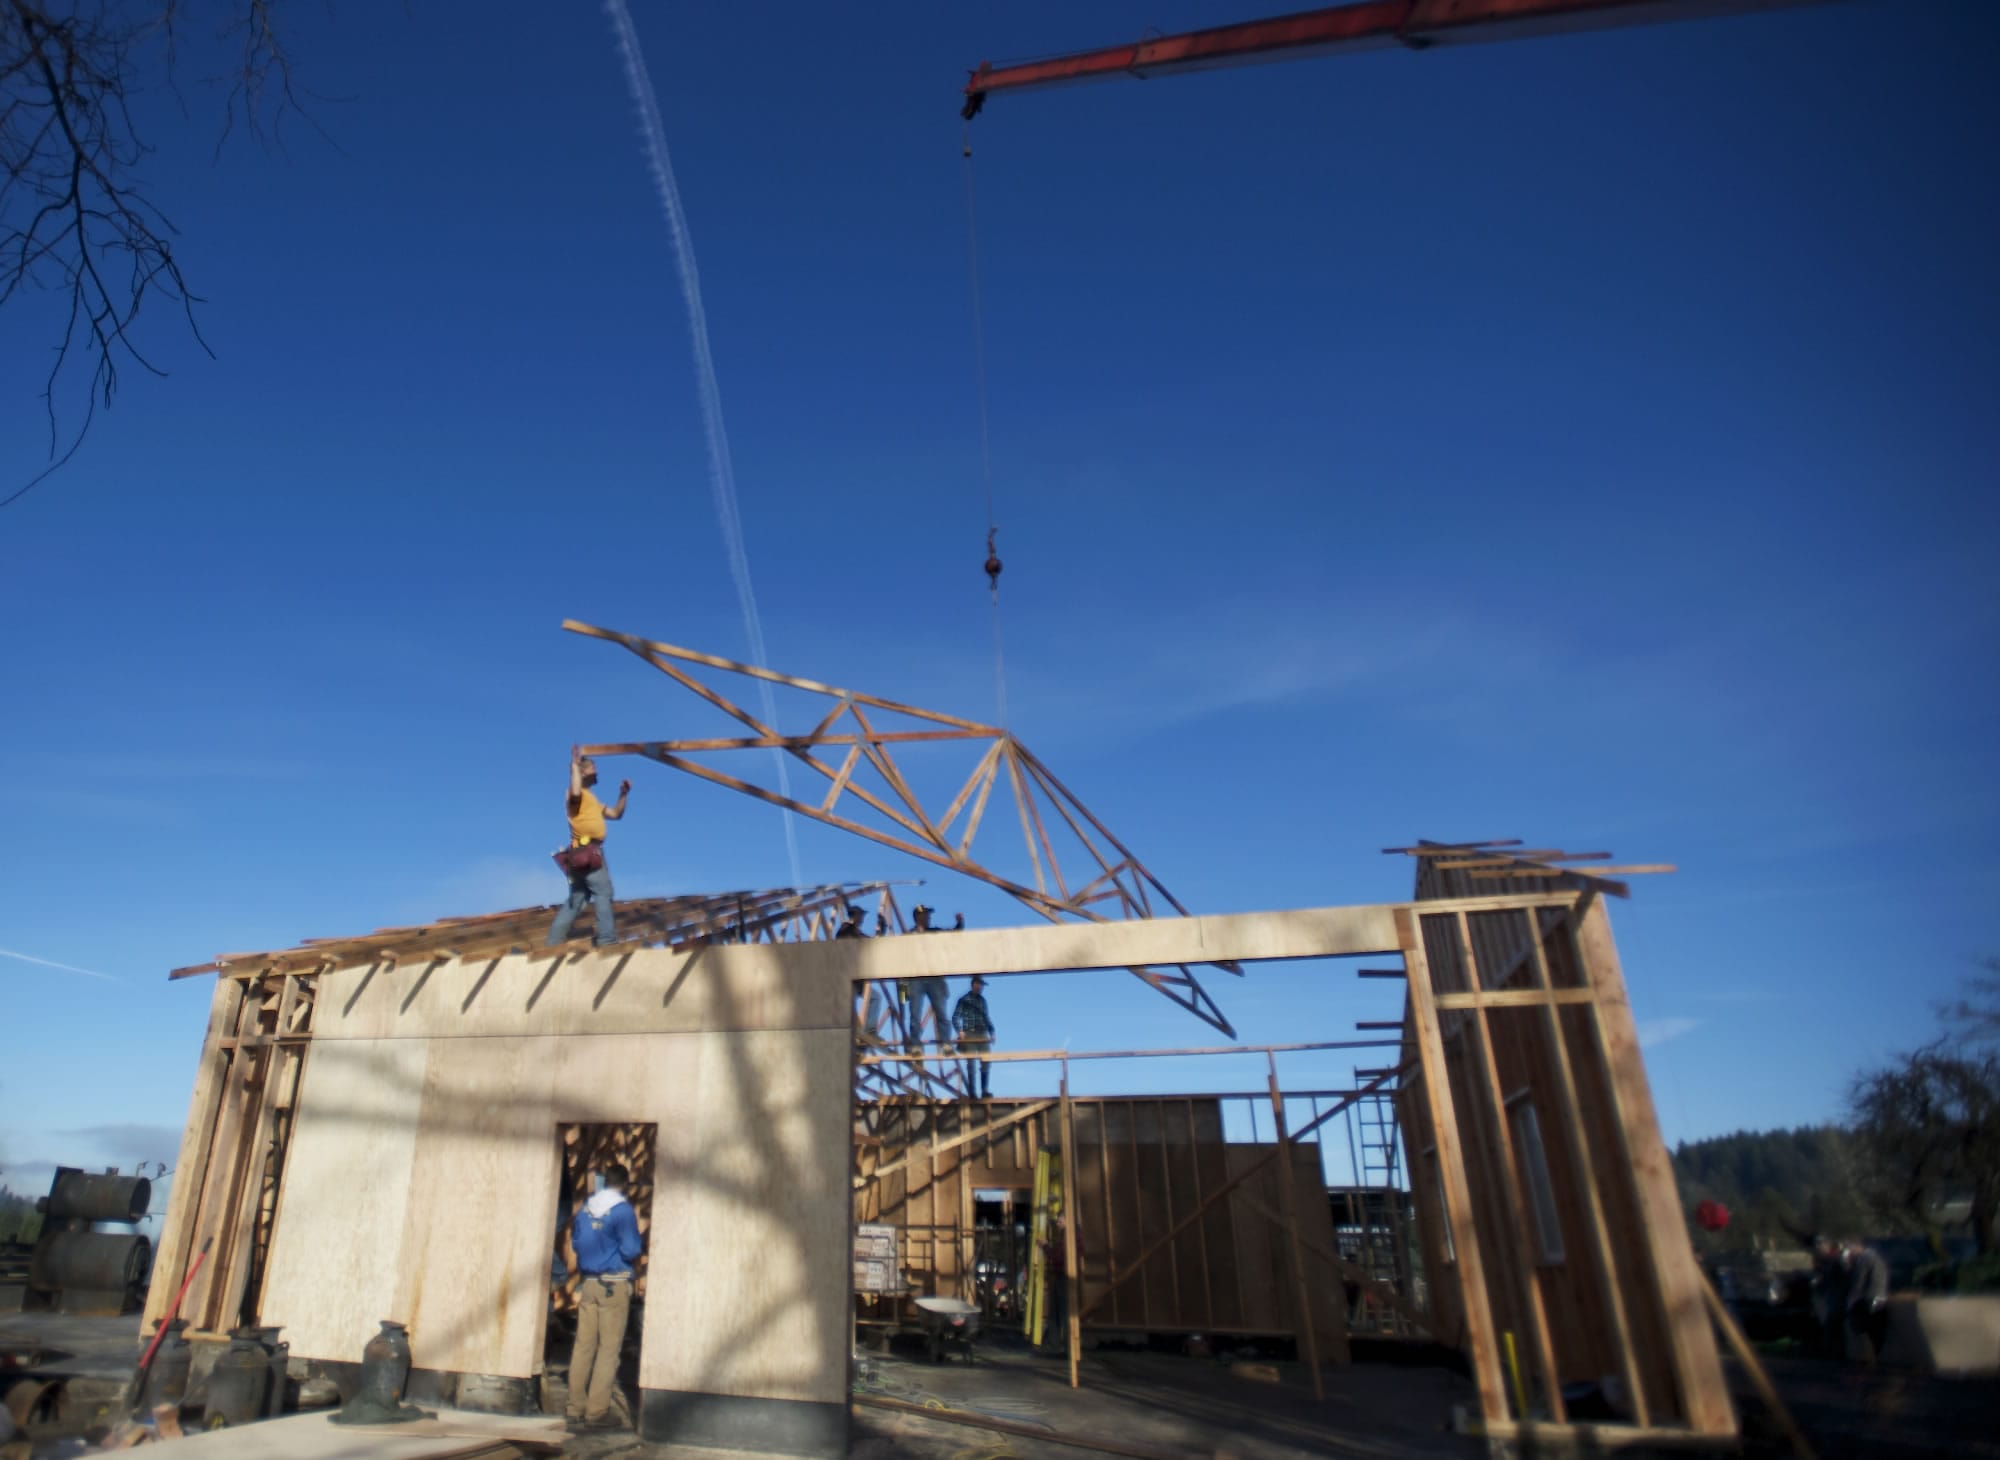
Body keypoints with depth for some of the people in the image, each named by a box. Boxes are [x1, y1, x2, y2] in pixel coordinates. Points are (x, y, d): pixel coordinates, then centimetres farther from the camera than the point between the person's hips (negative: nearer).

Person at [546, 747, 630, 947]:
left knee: (577, 899, 10)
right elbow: (575, 793, -30)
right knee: (603, 892, -11)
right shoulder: (579, 794, -3)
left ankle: (553, 940, 11)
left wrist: (623, 795, 16)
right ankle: (606, 938, -14)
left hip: (587, 852, 10)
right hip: (587, 851, -10)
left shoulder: (592, 799, 27)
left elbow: (616, 814, 28)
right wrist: (574, 765, -22)